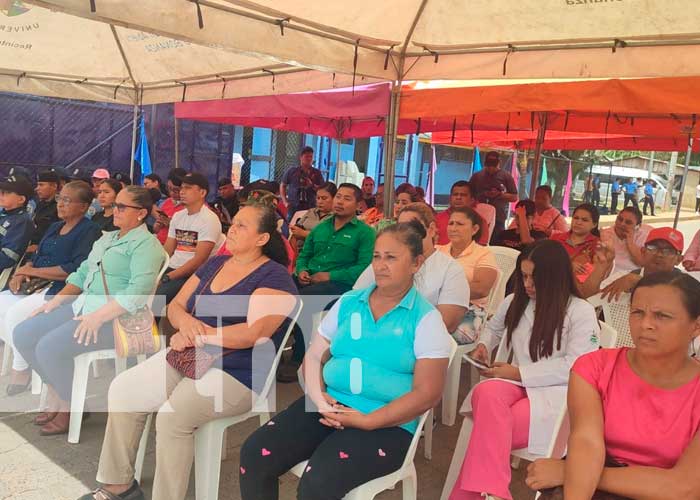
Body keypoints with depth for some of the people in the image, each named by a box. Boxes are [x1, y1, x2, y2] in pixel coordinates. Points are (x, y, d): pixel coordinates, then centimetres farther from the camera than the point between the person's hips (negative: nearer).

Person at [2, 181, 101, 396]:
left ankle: (21, 370, -6)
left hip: (61, 290, -9)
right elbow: (36, 257, 19)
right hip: (38, 286, 9)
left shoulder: (90, 231, -8)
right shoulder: (54, 227, 20)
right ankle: (18, 353, 4)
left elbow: (76, 269, -19)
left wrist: (33, 271, -12)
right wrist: (21, 274, -4)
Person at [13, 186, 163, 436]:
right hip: (82, 306, 9)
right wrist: (55, 302, 9)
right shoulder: (106, 238, 20)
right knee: (23, 335, -1)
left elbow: (139, 291, -22)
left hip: (115, 317, -9)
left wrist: (98, 317, -26)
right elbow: (82, 274, 22)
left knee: (49, 348, -23)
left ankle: (72, 406, 1)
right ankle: (57, 392, 12)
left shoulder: (146, 244, -10)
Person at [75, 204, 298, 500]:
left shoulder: (274, 277, -11)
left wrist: (194, 335, -15)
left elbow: (253, 333, -23)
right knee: (122, 390, -6)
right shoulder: (214, 264, 12)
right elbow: (175, 306, 14)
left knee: (172, 416, -28)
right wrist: (185, 321, -12)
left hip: (235, 373, -7)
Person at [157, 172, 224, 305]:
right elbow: (167, 250, 14)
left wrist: (167, 278, -20)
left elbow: (199, 260, -17)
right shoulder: (177, 216, 13)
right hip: (171, 268, 7)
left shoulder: (209, 219, -10)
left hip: (193, 274, -7)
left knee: (154, 296, -27)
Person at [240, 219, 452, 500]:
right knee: (254, 453, -14)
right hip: (328, 406, 5)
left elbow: (427, 393, -8)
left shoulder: (426, 319, -2)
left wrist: (367, 421, -16)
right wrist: (319, 398, -9)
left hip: (386, 423, -4)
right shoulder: (348, 303, 11)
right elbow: (314, 357, 12)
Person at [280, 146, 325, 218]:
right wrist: (285, 201, 6)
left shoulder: (317, 173, 6)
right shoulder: (291, 171, 7)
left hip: (310, 208, 0)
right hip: (293, 208, 0)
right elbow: (282, 186, 15)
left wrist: (312, 185, -12)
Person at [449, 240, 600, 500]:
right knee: (486, 393, -35)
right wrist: (483, 344, 10)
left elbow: (574, 367, -12)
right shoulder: (515, 302, 14)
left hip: (556, 394, -4)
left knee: (490, 425, -33)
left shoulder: (581, 312, -3)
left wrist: (519, 373, -15)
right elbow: (493, 327, 35)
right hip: (517, 383, 5)